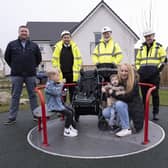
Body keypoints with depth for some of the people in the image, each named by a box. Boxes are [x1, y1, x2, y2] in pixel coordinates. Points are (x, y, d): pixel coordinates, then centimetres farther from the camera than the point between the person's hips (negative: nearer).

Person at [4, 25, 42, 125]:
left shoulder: (34, 45, 7)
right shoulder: (11, 45, 5)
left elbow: (39, 58, 16)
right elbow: (7, 57, 13)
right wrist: (14, 67, 12)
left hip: (31, 75, 1)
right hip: (16, 75, 0)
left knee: (33, 95, 7)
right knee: (15, 96, 4)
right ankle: (12, 118, 10)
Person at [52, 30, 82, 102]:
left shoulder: (74, 47, 3)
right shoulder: (58, 47, -1)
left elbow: (79, 59, 6)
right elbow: (54, 60, 4)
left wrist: (77, 71, 1)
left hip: (72, 74, 1)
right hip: (61, 74, -1)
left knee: (73, 92, 9)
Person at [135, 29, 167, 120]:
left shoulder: (159, 46, 6)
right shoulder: (141, 48, 18)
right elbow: (137, 60, 23)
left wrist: (158, 68, -8)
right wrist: (138, 69, 9)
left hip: (154, 74, -4)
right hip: (143, 75, 4)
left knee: (155, 94, -1)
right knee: (144, 94, 8)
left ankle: (155, 113, 6)